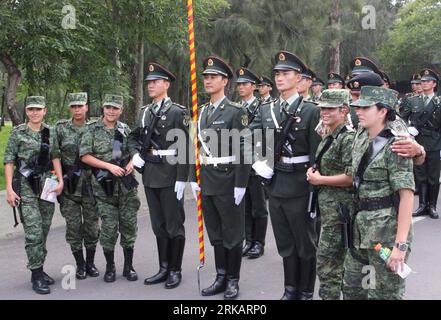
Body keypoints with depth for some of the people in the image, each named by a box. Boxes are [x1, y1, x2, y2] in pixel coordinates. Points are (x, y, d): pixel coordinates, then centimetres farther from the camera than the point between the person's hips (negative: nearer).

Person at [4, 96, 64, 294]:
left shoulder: (50, 132, 8)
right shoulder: (18, 133, -2)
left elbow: (55, 157, 10)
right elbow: (8, 161, -3)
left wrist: (60, 180, -2)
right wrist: (9, 188, -10)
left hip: (46, 185, 4)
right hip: (26, 187, -4)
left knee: (44, 231, 9)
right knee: (34, 232, -9)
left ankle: (40, 269, 21)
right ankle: (36, 276, -2)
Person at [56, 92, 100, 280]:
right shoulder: (61, 129, 2)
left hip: (90, 183, 1)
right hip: (69, 185, 0)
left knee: (92, 224, 5)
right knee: (73, 226, 2)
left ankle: (90, 263, 21)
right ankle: (80, 264, 16)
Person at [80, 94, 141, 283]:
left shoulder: (125, 130, 9)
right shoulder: (92, 130, 0)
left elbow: (135, 151, 18)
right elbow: (85, 156, -6)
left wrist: (132, 162, -4)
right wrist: (109, 166, -14)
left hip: (126, 184, 3)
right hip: (104, 186, -3)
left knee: (129, 225, 5)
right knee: (109, 227, 0)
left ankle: (128, 266, 18)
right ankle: (110, 267, 16)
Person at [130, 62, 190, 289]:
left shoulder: (178, 112, -8)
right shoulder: (144, 112, 12)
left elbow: (184, 148, -13)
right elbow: (134, 137, 24)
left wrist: (181, 178, -17)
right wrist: (136, 154, 4)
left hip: (170, 177, -6)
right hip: (150, 176, 7)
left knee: (174, 225, 3)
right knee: (158, 225, 13)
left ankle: (175, 270, 14)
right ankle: (164, 268, 23)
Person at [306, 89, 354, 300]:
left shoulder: (349, 138, -16)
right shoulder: (329, 137, 12)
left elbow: (351, 177, -22)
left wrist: (318, 179, -14)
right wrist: (313, 171, 6)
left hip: (339, 207, -10)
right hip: (328, 205, 10)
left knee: (326, 262, -5)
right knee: (338, 260, 19)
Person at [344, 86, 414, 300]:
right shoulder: (361, 136, 6)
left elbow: (407, 196, -20)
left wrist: (401, 244, -23)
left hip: (386, 231, -7)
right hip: (360, 226, 8)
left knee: (386, 292, 4)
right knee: (352, 289, 16)